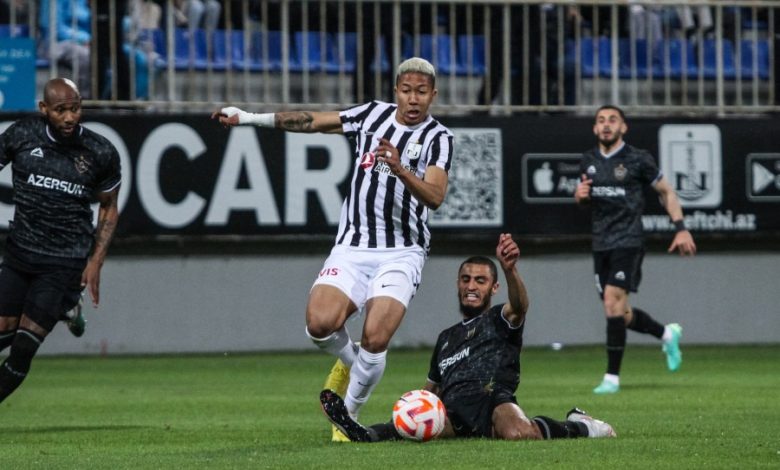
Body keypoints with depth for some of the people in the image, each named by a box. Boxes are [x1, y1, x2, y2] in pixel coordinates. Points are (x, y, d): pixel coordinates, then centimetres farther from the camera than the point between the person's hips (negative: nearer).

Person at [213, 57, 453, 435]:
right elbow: (312, 121, 17)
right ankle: (351, 361, 15)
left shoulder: (438, 138, -4)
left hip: (401, 254, -3)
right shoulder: (373, 114, 9)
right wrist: (250, 118, 17)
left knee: (374, 339, -20)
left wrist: (400, 170, -35)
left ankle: (349, 412, 6)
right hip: (352, 248, 3)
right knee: (320, 323, -20)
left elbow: (435, 197, -18)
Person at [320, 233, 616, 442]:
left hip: (494, 401, -4)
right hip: (453, 414, 4)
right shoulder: (446, 337, 35)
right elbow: (432, 389, 41)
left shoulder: (500, 320, 15)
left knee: (517, 433, -40)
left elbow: (519, 306, -11)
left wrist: (510, 270, -35)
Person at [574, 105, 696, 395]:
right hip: (601, 245, 6)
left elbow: (666, 192, 6)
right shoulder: (588, 161, 10)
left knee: (613, 301, -19)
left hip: (628, 242, -6)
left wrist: (681, 229, 0)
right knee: (620, 314, 7)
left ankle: (612, 377, -15)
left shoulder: (638, 160, -4)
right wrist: (579, 195, -1)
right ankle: (667, 334, 35)